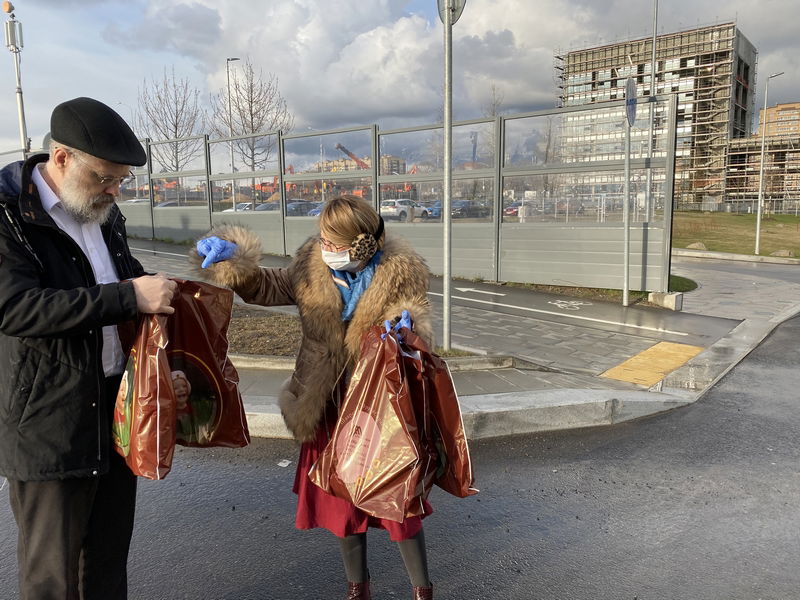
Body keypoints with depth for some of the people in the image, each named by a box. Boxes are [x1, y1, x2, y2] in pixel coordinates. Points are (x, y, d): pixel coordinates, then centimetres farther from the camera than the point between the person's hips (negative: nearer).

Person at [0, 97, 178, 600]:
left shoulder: (104, 212, 10)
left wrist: (159, 287, 4)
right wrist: (129, 297, -27)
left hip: (118, 410, 7)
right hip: (49, 425, -6)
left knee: (110, 557, 19)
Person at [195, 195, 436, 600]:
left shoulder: (402, 272, -15)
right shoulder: (314, 263, -5)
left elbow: (417, 327, -8)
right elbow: (270, 289, 5)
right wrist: (232, 259, -11)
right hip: (329, 405, 4)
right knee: (340, 498, 17)